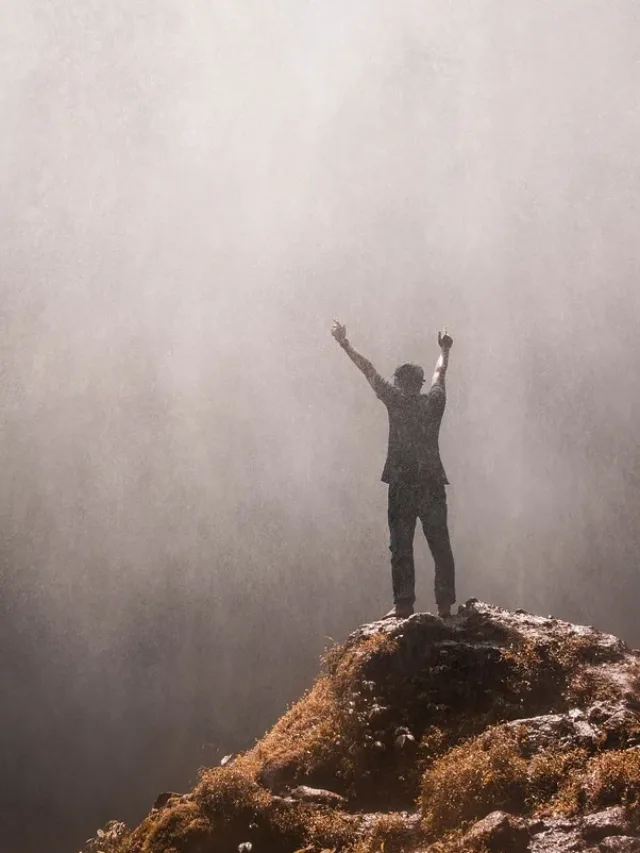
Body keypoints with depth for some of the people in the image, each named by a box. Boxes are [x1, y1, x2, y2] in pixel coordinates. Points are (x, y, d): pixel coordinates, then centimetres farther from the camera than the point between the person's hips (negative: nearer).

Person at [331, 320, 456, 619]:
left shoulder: (396, 401, -1)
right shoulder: (433, 402, 8)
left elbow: (369, 370, 6)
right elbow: (440, 374, 28)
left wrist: (345, 344, 15)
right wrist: (444, 350, 47)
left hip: (403, 484, -3)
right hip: (433, 484, 3)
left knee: (401, 546, -2)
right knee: (440, 545, 3)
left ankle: (404, 603, -8)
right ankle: (445, 604, 0)